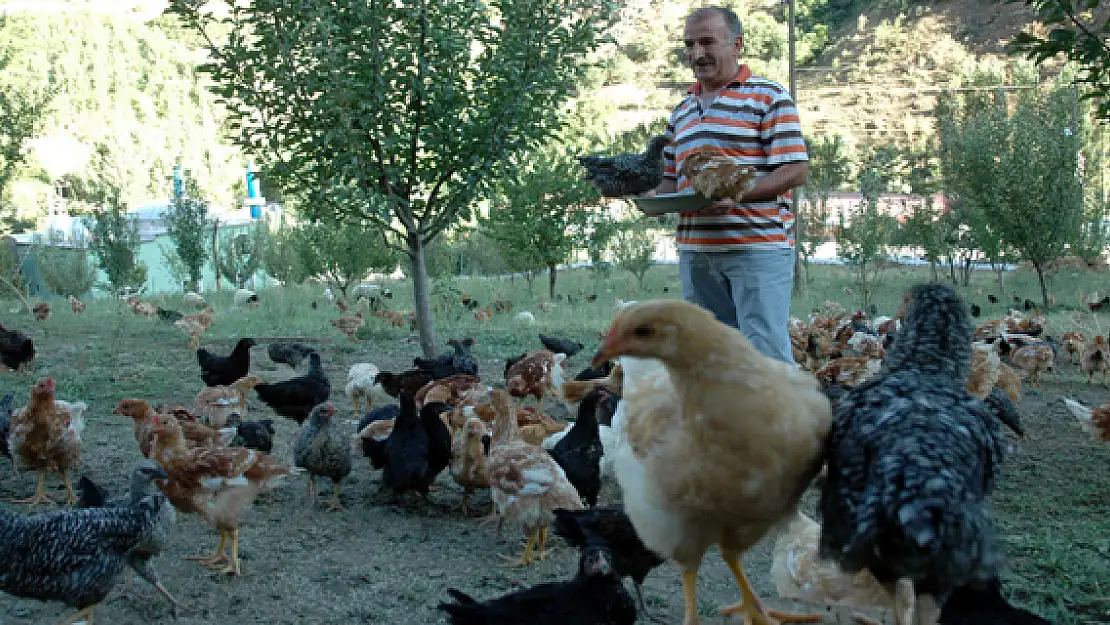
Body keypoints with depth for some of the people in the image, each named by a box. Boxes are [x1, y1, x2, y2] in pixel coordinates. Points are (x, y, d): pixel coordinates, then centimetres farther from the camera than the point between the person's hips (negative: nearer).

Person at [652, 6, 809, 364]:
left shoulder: (768, 97, -2)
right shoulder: (682, 111, 19)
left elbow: (797, 171, -9)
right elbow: (671, 177, 24)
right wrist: (658, 197, 0)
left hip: (758, 246, -7)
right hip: (695, 251, 7)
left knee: (766, 355, -9)